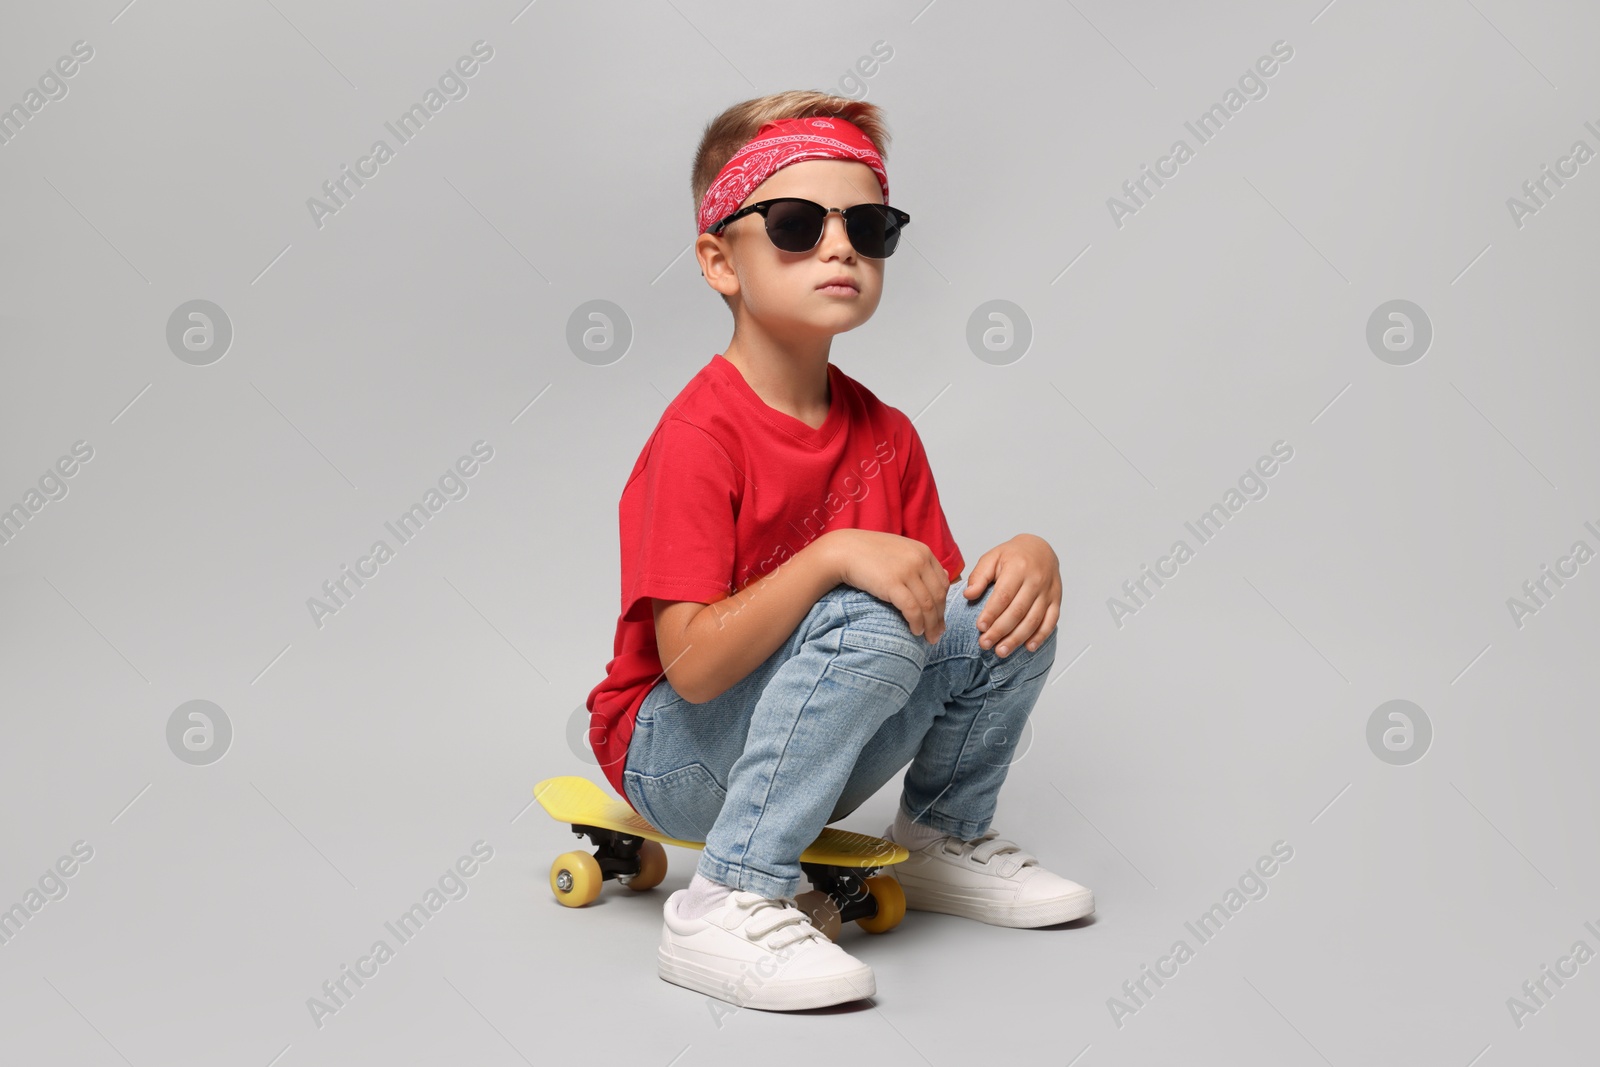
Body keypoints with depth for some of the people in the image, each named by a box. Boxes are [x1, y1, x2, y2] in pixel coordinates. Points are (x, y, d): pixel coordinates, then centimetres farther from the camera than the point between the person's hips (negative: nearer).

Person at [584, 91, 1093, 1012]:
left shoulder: (884, 433, 2)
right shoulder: (700, 436, -21)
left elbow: (936, 596, 3)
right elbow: (691, 666, -28)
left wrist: (1029, 552, -17)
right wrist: (833, 557, -37)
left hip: (811, 753, 7)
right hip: (677, 754, -7)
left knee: (1004, 608, -9)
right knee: (866, 625, -32)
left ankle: (944, 837, 14)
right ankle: (728, 907, -25)